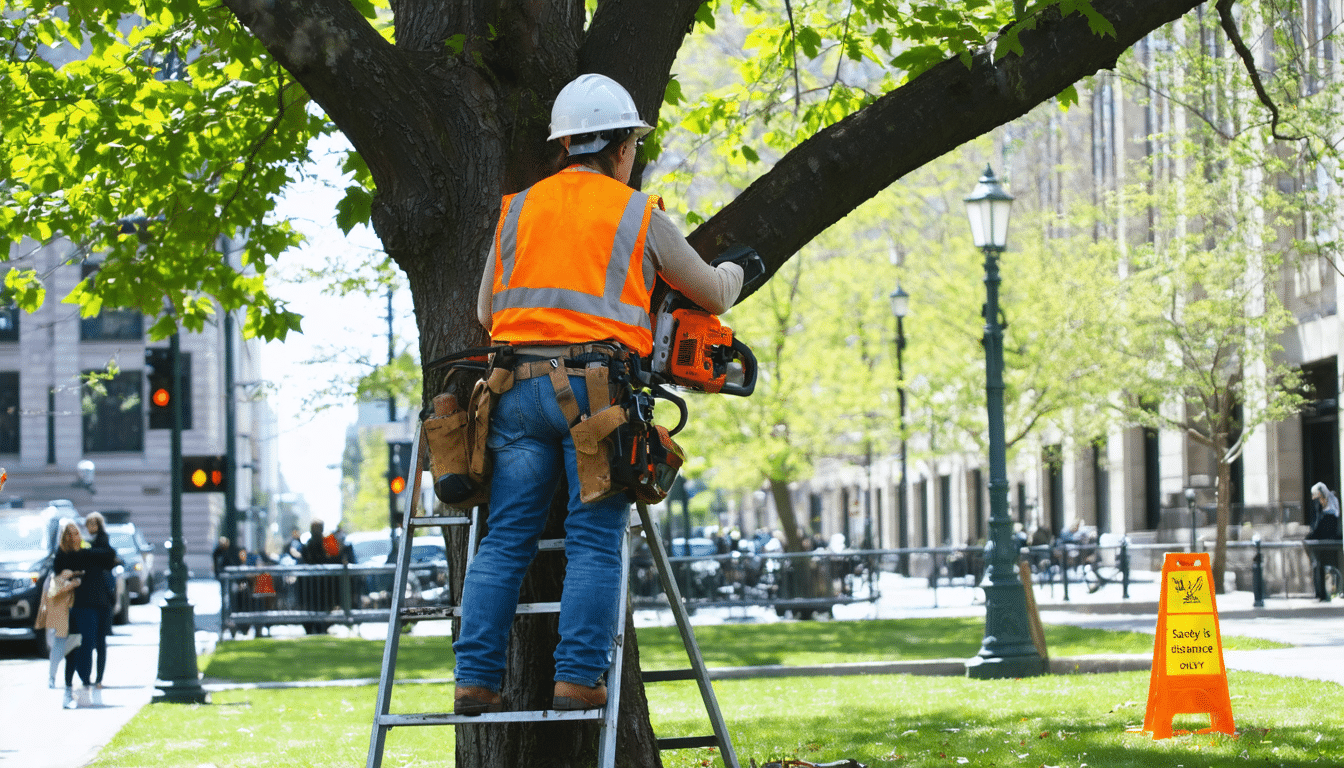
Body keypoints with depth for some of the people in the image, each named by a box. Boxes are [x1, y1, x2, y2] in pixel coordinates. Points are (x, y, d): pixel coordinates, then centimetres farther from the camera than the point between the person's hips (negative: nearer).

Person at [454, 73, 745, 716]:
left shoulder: (518, 209, 14)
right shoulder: (638, 215, 6)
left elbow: (487, 311, 23)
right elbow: (710, 292, 19)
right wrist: (734, 272, 41)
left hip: (519, 390, 3)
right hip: (596, 386, -3)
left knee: (505, 539, 3)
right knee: (594, 541, -2)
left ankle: (475, 680, -2)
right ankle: (577, 679, -10)